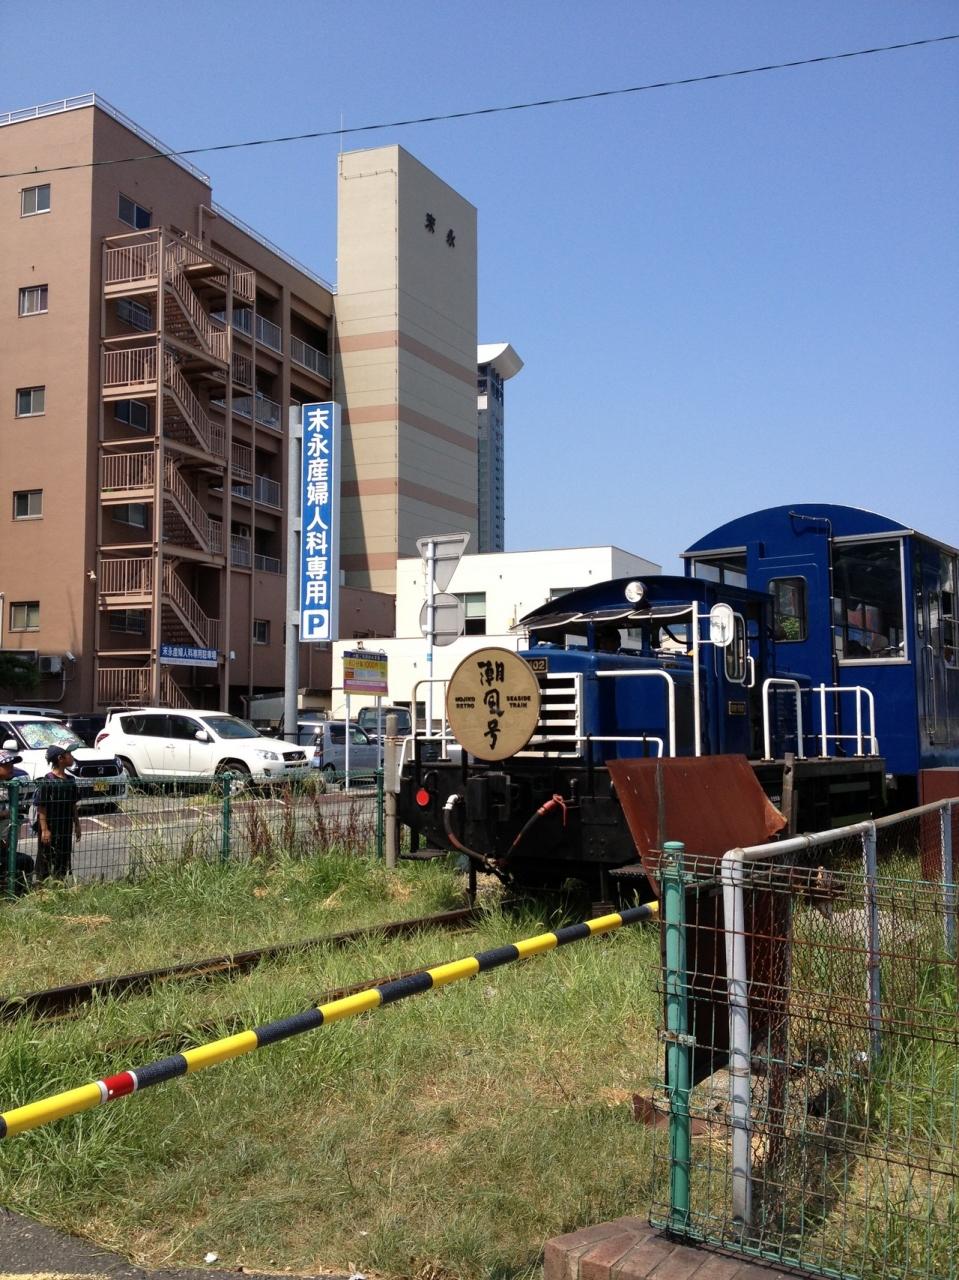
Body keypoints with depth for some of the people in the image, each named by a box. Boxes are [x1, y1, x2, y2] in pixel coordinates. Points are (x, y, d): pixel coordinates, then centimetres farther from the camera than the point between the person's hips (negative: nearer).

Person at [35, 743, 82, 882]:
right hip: (50, 829, -7)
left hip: (66, 829, 7)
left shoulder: (70, 780, 8)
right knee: (46, 861, 0)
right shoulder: (46, 782, -13)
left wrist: (77, 824, 16)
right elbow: (41, 807, -14)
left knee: (63, 861, 13)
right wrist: (44, 829, -17)